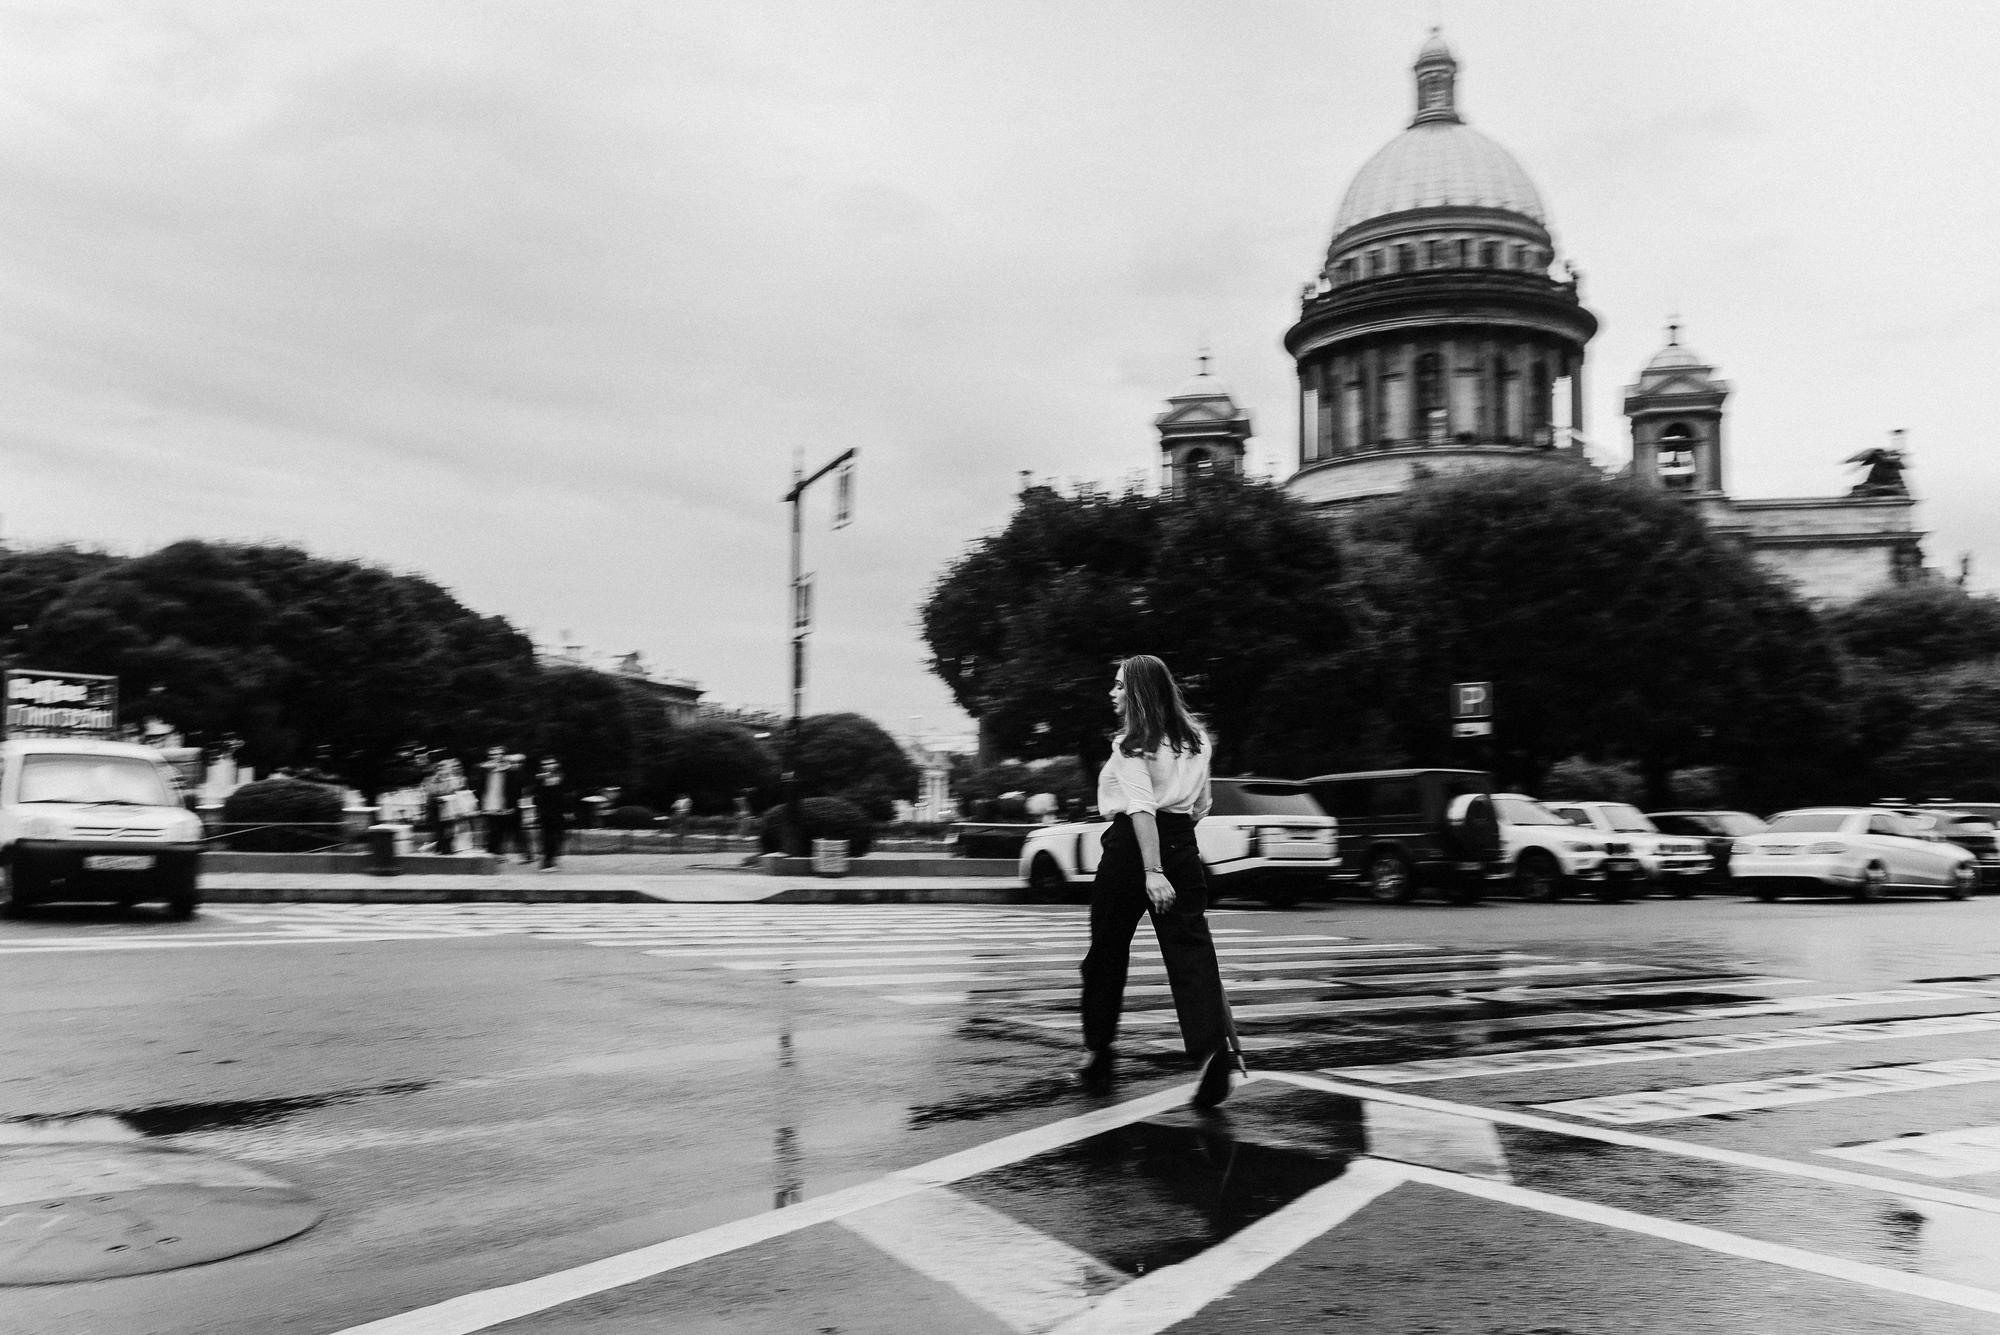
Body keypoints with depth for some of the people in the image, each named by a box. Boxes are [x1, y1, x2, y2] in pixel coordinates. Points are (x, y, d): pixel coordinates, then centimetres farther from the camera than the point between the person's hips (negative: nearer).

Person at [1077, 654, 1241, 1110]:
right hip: (1182, 846, 5)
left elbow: (1141, 808, -19)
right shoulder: (1195, 740, 11)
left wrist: (1152, 872, -25)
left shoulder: (1132, 744, -9)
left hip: (1131, 847, -5)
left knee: (1107, 952, 10)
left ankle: (1100, 1054, 21)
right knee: (1191, 948, -2)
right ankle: (1216, 1045, -22)